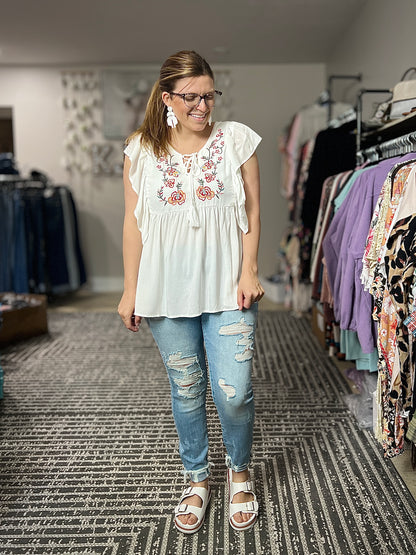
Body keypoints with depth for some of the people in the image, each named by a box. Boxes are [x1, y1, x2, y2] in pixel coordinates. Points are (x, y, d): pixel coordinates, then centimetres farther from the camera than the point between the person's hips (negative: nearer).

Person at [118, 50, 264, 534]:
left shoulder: (237, 139, 2)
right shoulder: (142, 149, 4)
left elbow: (251, 212, 3)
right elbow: (134, 221, 5)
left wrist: (248, 274, -6)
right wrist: (130, 290, 3)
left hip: (226, 289, -1)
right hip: (168, 291, 1)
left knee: (234, 392, -3)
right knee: (186, 391, 12)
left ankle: (239, 473, 29)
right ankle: (197, 480, 34)